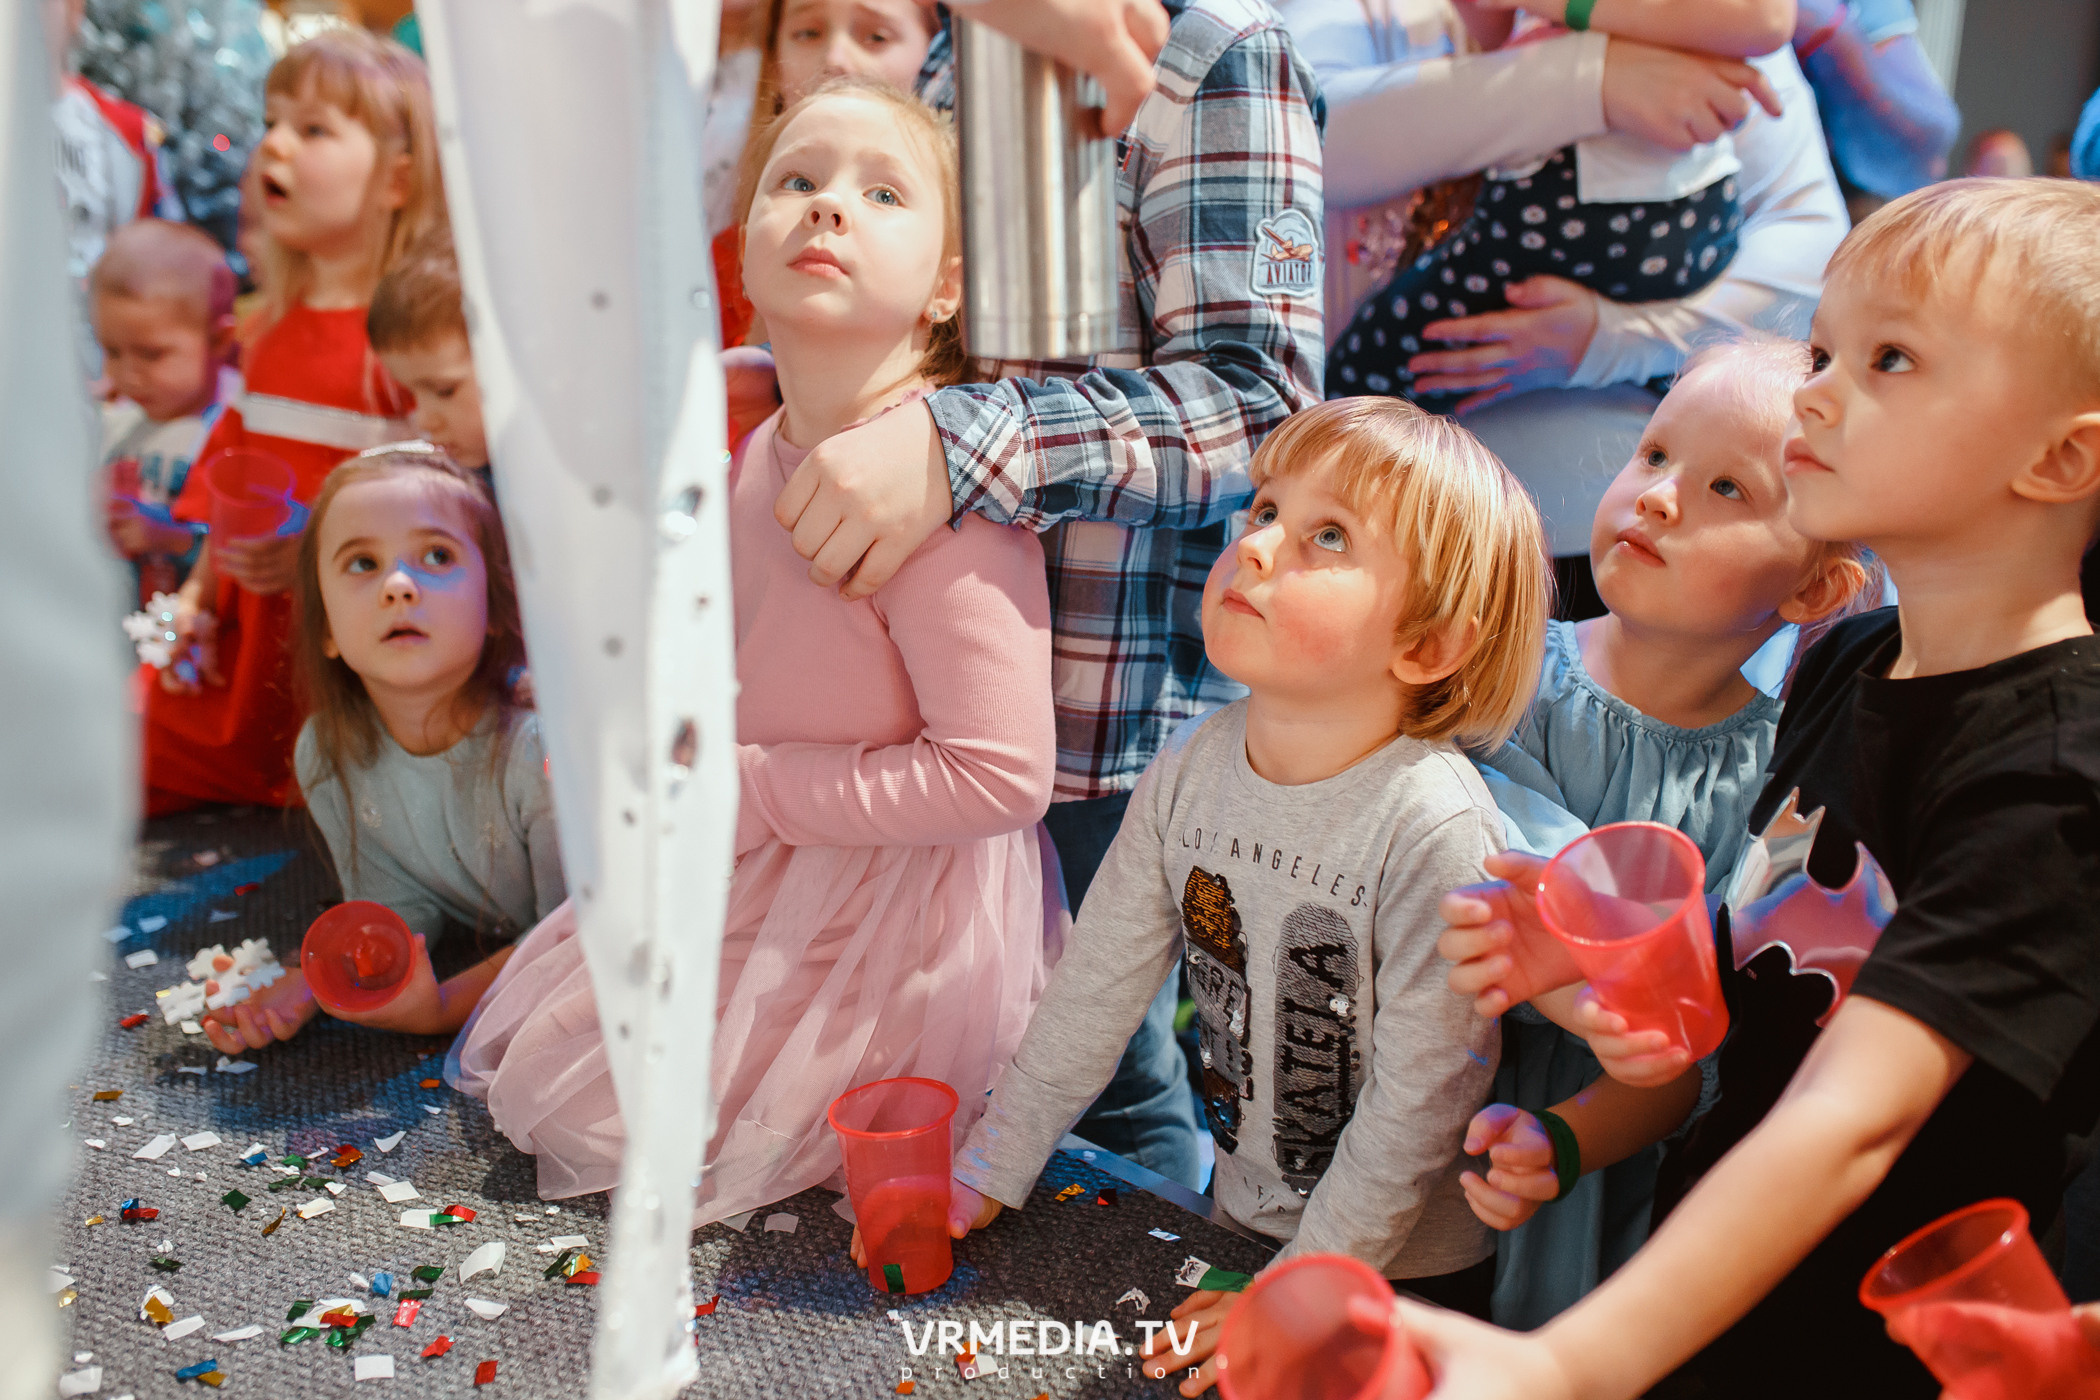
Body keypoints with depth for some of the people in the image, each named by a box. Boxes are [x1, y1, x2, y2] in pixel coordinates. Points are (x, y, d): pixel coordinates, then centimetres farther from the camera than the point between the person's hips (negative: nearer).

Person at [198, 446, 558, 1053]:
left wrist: (445, 1005, -33)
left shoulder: (543, 750, -30)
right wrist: (310, 981, -21)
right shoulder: (325, 752, -13)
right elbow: (397, 906, -4)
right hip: (476, 943, 5)